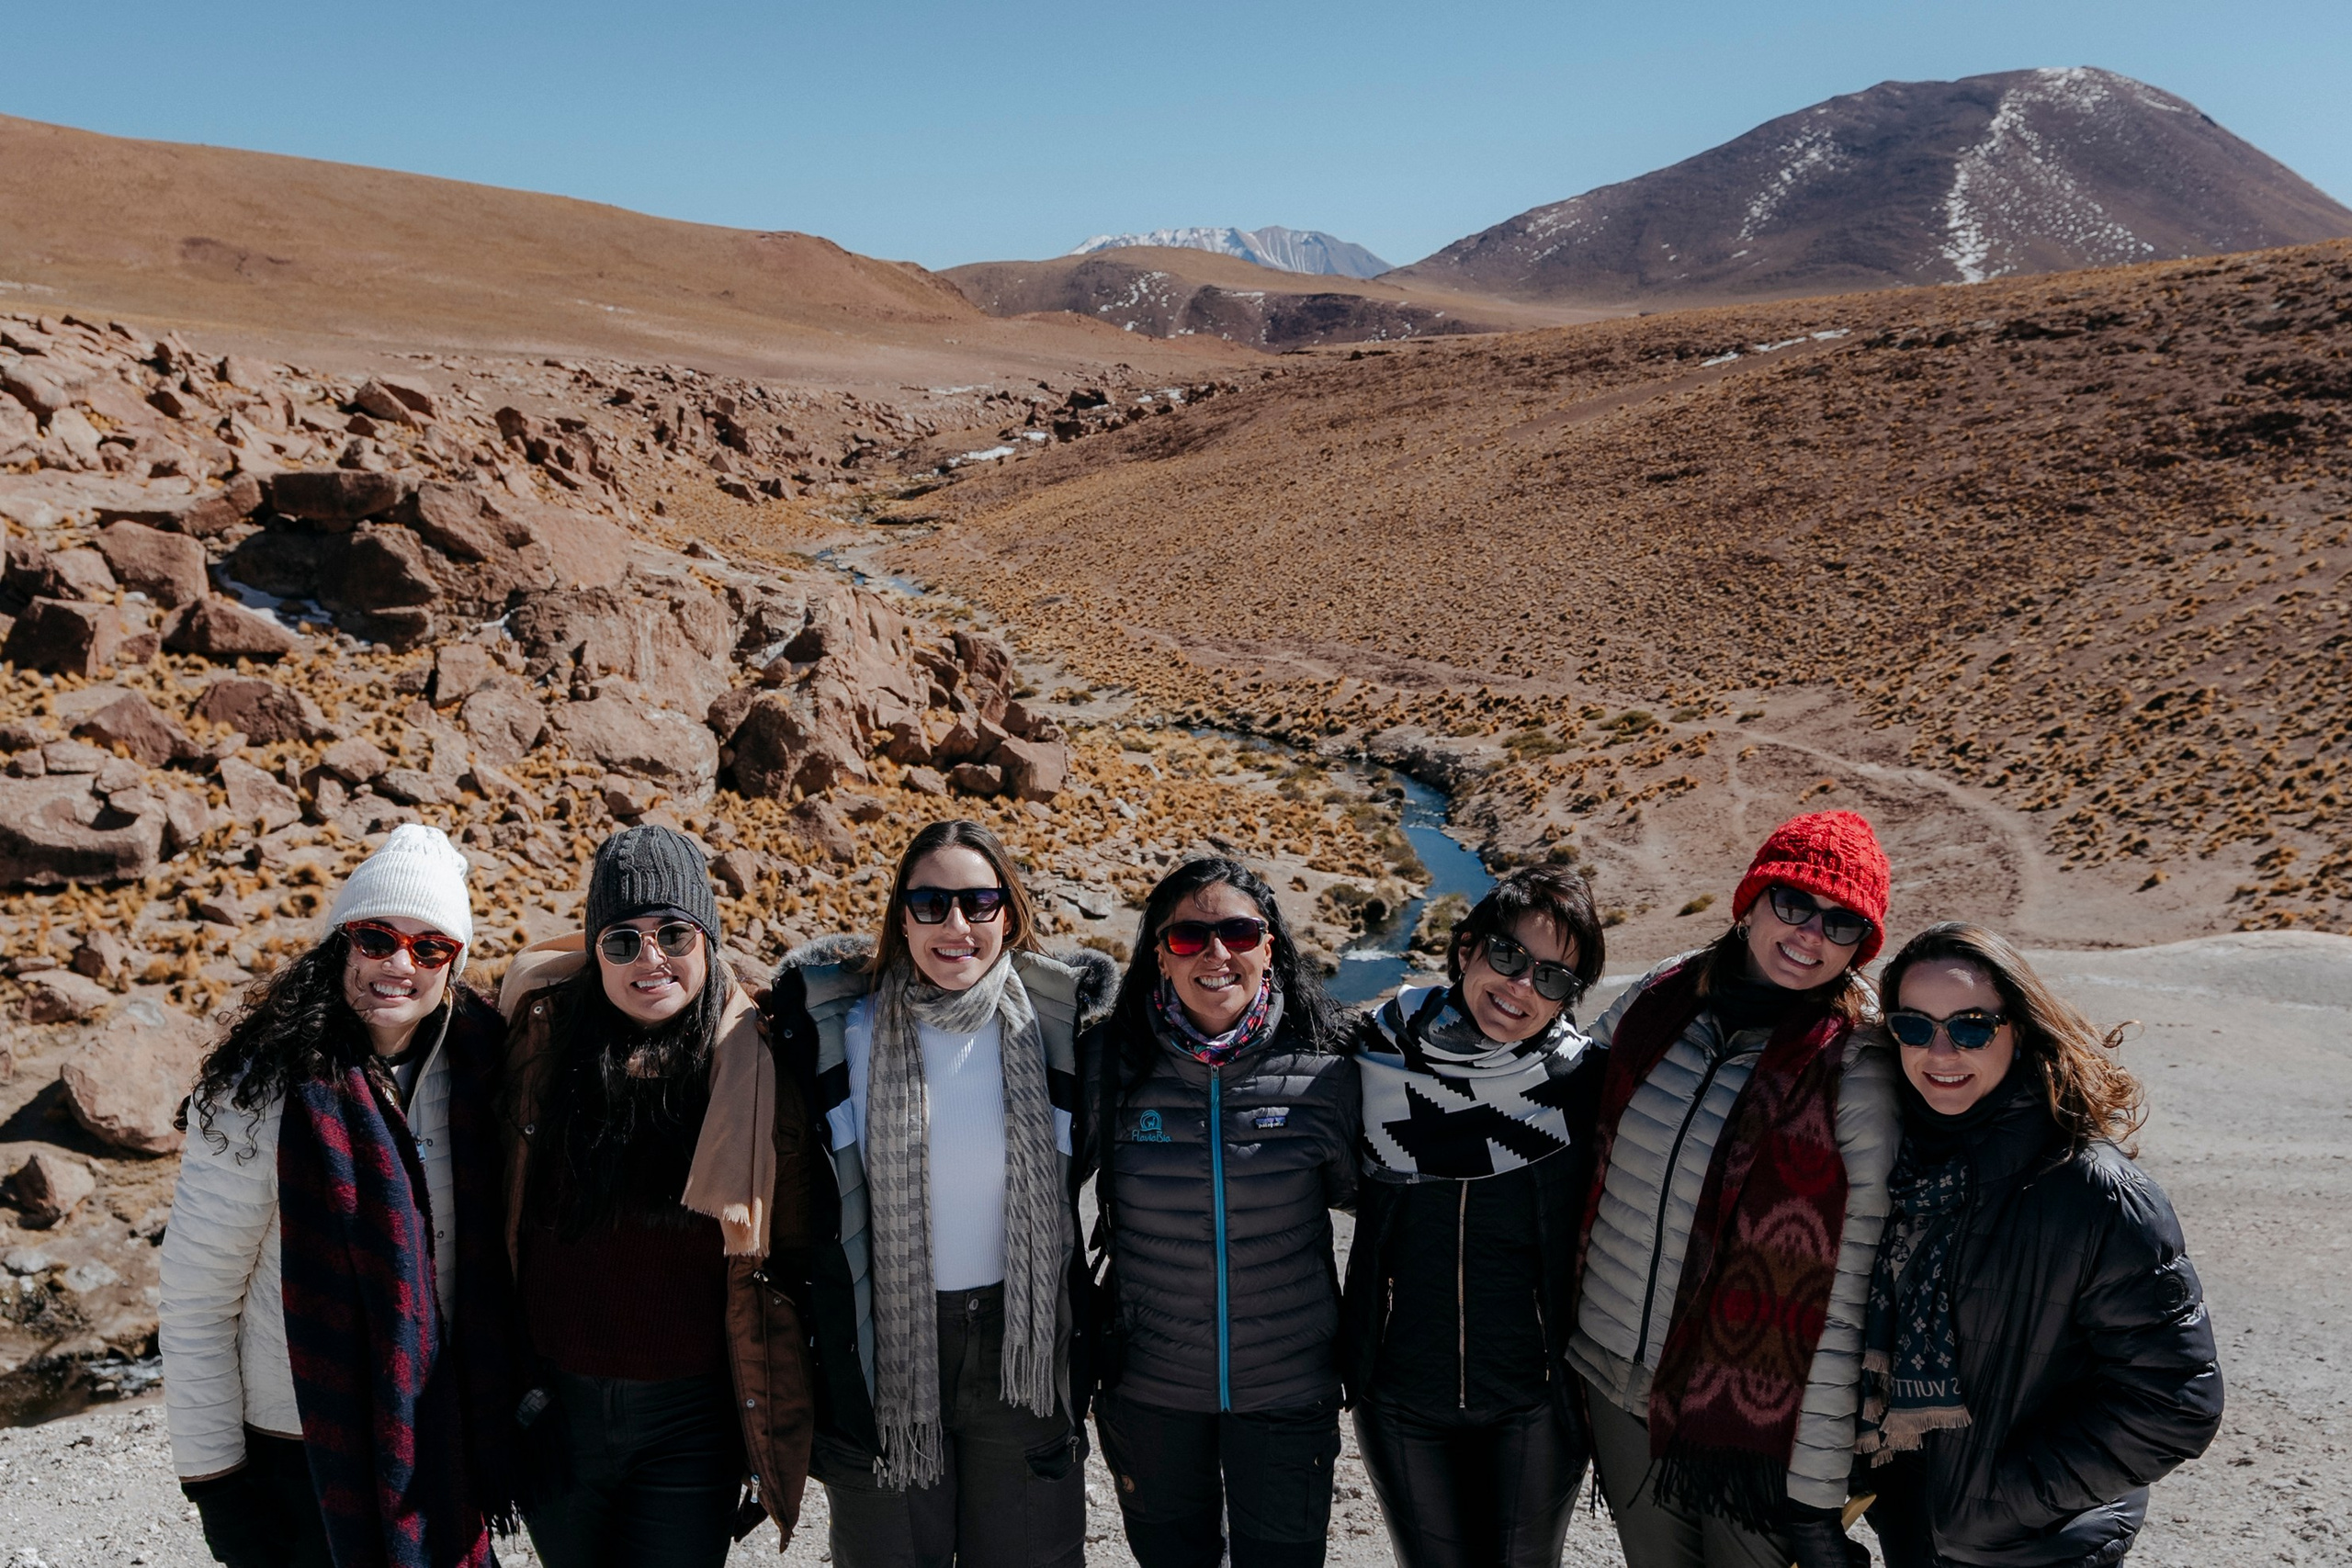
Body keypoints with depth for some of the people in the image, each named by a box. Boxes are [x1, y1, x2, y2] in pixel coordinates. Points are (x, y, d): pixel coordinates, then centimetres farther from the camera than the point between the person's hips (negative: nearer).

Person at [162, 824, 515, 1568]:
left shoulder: (473, 1067, -4)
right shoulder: (263, 1094, -17)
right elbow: (195, 1302, -11)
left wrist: (508, 1399, 9)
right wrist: (212, 1477, -10)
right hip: (300, 1451, -4)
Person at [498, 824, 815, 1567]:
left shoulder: (758, 1067, -9)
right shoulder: (542, 1032, -5)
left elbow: (792, 1256, -3)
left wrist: (783, 1426, -1)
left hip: (690, 1420, -2)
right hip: (550, 1403, 2)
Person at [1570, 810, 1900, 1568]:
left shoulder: (1859, 1073, -17)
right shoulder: (1661, 997, -5)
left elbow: (1846, 1312, -16)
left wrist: (1819, 1498, -14)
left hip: (1757, 1426, -4)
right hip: (1616, 1388, 5)